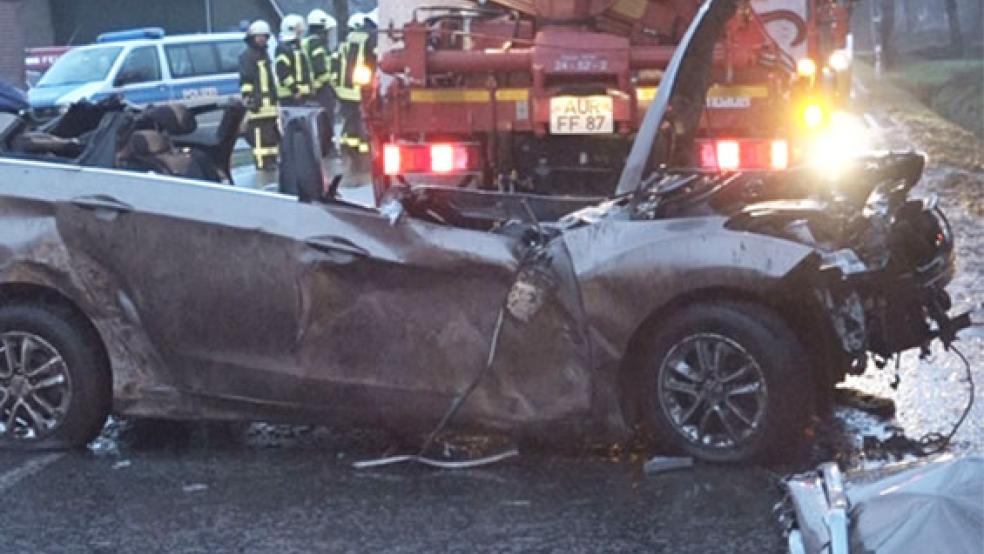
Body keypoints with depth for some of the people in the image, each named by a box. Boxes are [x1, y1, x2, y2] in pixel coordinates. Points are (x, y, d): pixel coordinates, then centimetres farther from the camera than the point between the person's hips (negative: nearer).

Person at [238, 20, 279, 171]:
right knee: (259, 133, -12)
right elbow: (245, 79, -14)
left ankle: (271, 159, 17)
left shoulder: (264, 55, 24)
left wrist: (275, 96, 31)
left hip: (269, 100, 10)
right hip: (257, 101, -10)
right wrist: (248, 96, -22)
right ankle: (262, 162, -15)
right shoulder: (247, 56, -6)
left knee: (272, 132, 11)